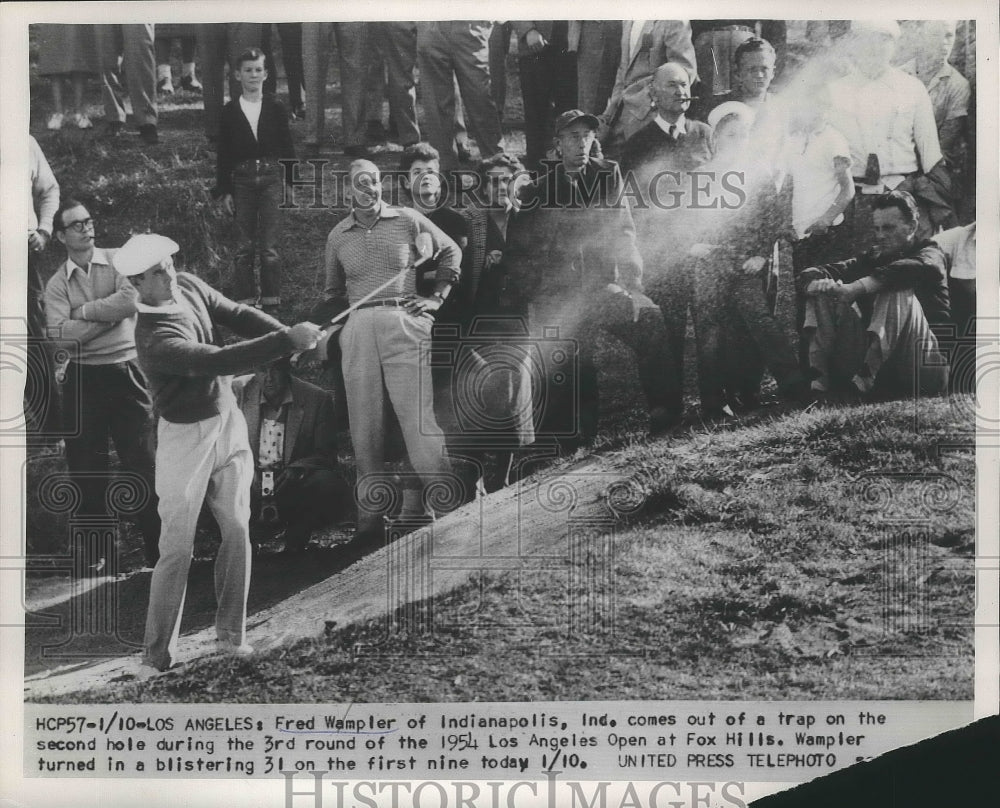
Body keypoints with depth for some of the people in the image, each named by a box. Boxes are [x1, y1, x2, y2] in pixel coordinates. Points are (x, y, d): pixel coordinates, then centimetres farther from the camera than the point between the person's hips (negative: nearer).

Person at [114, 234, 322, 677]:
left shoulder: (189, 286, -1)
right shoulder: (154, 338, -26)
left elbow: (237, 315, 2)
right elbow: (220, 361, -34)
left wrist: (291, 334, -14)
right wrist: (286, 341, -35)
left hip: (229, 420, 7)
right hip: (187, 436, -7)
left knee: (238, 531, 6)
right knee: (177, 548, -3)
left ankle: (230, 633, 19)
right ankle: (157, 656, 8)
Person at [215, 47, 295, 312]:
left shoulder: (276, 109, 6)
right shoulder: (229, 111, 5)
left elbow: (287, 148, 8)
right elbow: (223, 153, 6)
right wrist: (225, 191, 2)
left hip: (272, 180, 0)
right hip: (242, 181, 1)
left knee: (269, 247, -2)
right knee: (244, 247, 2)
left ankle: (271, 302, 4)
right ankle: (245, 303, 8)